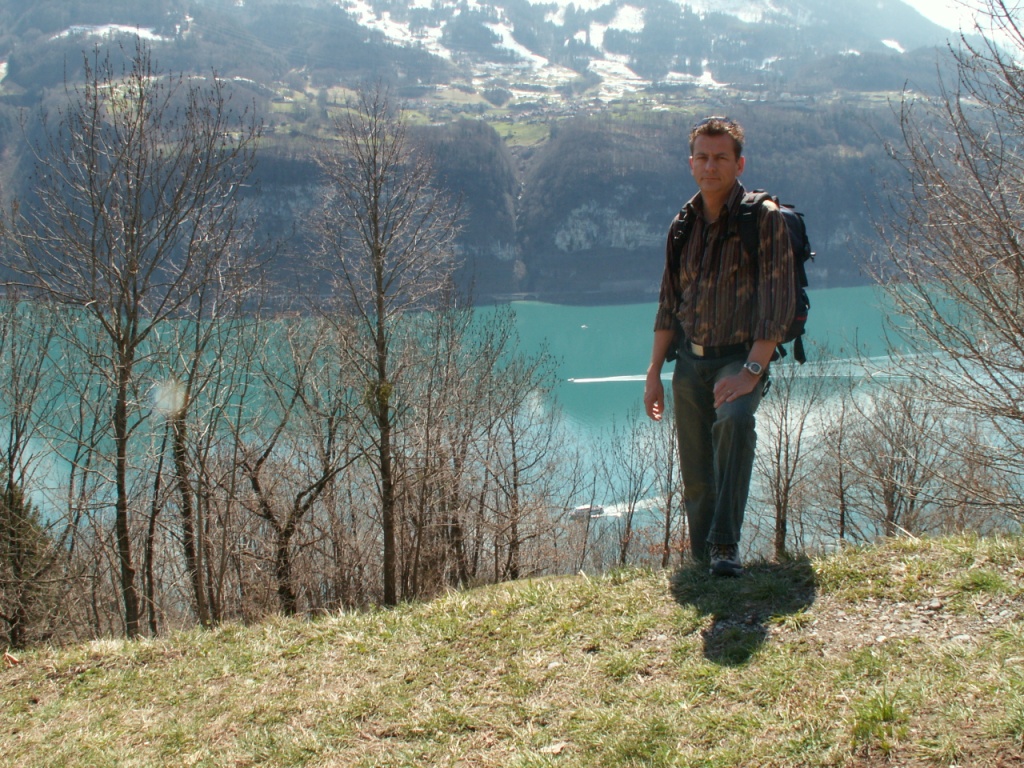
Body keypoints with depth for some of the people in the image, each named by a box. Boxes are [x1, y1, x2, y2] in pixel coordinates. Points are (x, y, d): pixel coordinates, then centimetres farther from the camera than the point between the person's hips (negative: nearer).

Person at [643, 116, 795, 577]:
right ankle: (702, 559, 21)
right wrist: (654, 374, 11)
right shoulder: (683, 225, 9)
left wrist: (750, 371, -23)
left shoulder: (764, 219, -7)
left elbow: (778, 302, -14)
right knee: (695, 475, 5)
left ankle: (725, 547, -31)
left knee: (734, 419, -35)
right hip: (690, 359, 5)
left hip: (741, 356, -5)